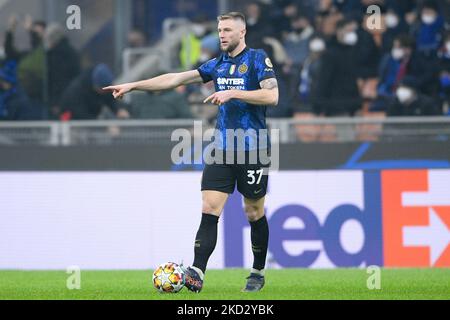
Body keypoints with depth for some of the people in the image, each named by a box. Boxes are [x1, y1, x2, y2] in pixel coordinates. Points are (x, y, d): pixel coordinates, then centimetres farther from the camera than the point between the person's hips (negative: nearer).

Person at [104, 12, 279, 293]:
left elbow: (272, 96, -16)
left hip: (253, 150, -5)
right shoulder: (218, 65, 13)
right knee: (209, 209, -9)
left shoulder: (257, 59, -5)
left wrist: (232, 93, -20)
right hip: (222, 150, 5)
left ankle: (258, 274, 21)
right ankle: (197, 274, -18)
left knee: (254, 214, 5)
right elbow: (175, 79, 13)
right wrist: (133, 86, 10)